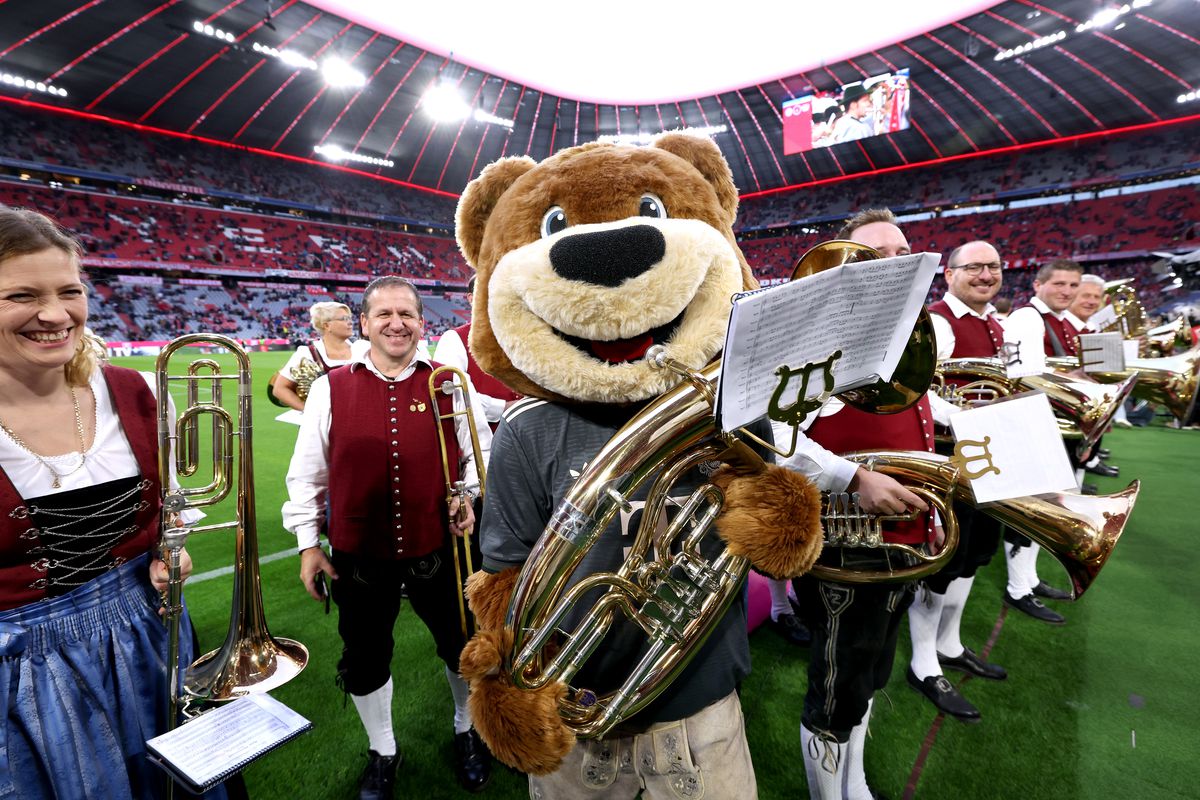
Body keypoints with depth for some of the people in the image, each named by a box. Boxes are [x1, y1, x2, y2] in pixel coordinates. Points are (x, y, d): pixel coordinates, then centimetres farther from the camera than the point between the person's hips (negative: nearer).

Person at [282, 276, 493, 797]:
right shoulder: (330, 389, -3)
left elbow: (480, 453, 5)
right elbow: (307, 474, 3)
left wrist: (469, 496, -11)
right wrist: (308, 544, 3)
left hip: (438, 550, 0)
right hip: (358, 556, 1)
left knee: (461, 647, 18)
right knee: (364, 660, 18)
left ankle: (467, 732, 48)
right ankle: (382, 752, 47)